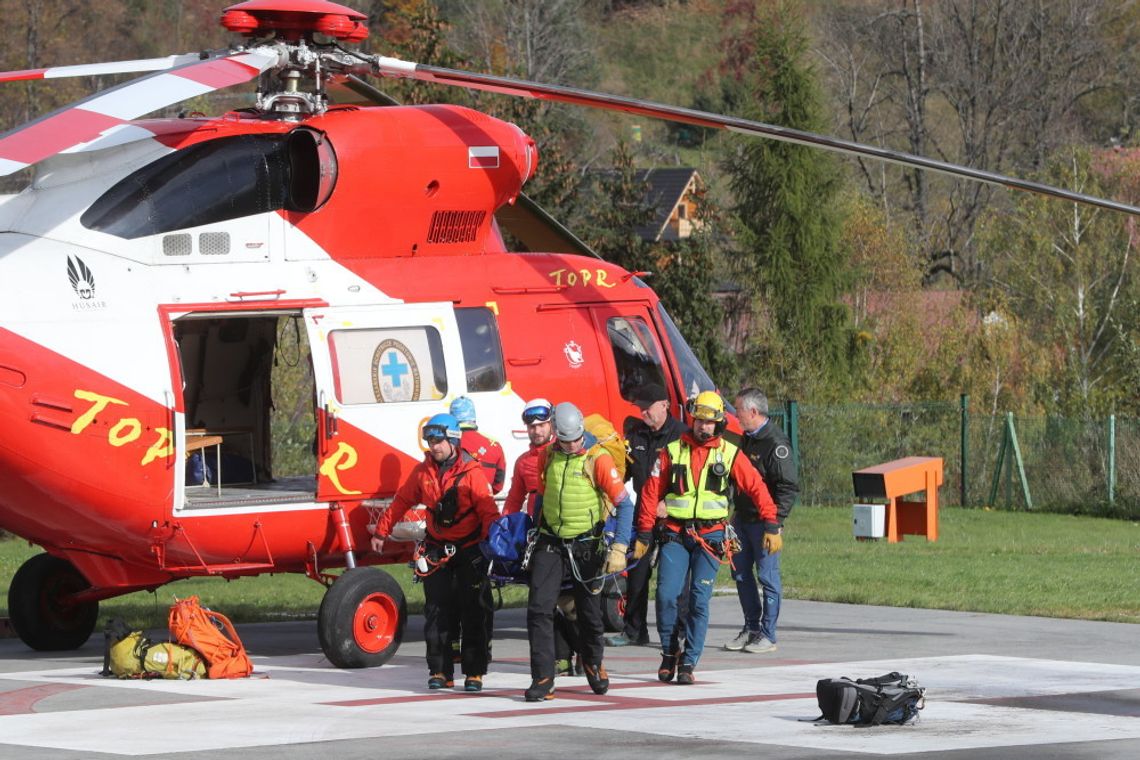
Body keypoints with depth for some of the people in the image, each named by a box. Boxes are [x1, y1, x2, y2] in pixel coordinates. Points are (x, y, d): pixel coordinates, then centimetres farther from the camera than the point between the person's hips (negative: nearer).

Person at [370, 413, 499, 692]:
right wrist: (381, 532, 19)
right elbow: (401, 502, 15)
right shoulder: (422, 472, 4)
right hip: (437, 551, 4)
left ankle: (474, 673, 5)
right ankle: (440, 671, 6)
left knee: (472, 614, 0)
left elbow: (488, 511, -14)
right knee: (436, 612, 1)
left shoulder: (471, 472, -10)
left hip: (469, 551, -4)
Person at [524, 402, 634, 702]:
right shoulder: (547, 457, 1)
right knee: (539, 609, -11)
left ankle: (593, 664, 39)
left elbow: (625, 504, -14)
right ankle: (542, 679, -9)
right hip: (550, 545, 3)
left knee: (589, 614, 11)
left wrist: (619, 548, -21)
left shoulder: (598, 459, -13)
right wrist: (535, 535, 20)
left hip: (586, 547, -3)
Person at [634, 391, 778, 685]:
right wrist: (644, 533, 6)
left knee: (699, 600, -6)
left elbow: (756, 487, 5)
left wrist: (771, 524, -2)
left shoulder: (729, 454, 5)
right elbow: (651, 492, 8)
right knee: (666, 595, -10)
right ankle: (669, 653, 9)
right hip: (676, 534, 1)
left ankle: (688, 663, -1)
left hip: (710, 536, -1)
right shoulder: (673, 451, 6)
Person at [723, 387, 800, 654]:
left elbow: (789, 488, -19)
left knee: (767, 576, -2)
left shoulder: (776, 443, -17)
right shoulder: (747, 438, 12)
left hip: (764, 522, -9)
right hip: (743, 519, 9)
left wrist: (773, 526, -22)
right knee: (740, 573, 12)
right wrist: (737, 514, 21)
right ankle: (751, 627, 23)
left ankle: (767, 635, 4)